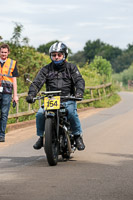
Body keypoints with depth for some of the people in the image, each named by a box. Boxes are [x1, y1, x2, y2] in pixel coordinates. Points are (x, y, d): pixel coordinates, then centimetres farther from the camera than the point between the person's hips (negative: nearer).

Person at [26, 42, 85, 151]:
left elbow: (79, 80, -4)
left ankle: (78, 136, -14)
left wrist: (79, 92, -26)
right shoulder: (46, 69, 11)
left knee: (72, 113, -33)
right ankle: (41, 136, -1)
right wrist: (31, 94, -20)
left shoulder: (71, 67, 9)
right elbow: (37, 82, 0)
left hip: (68, 100, -2)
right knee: (40, 114, -23)